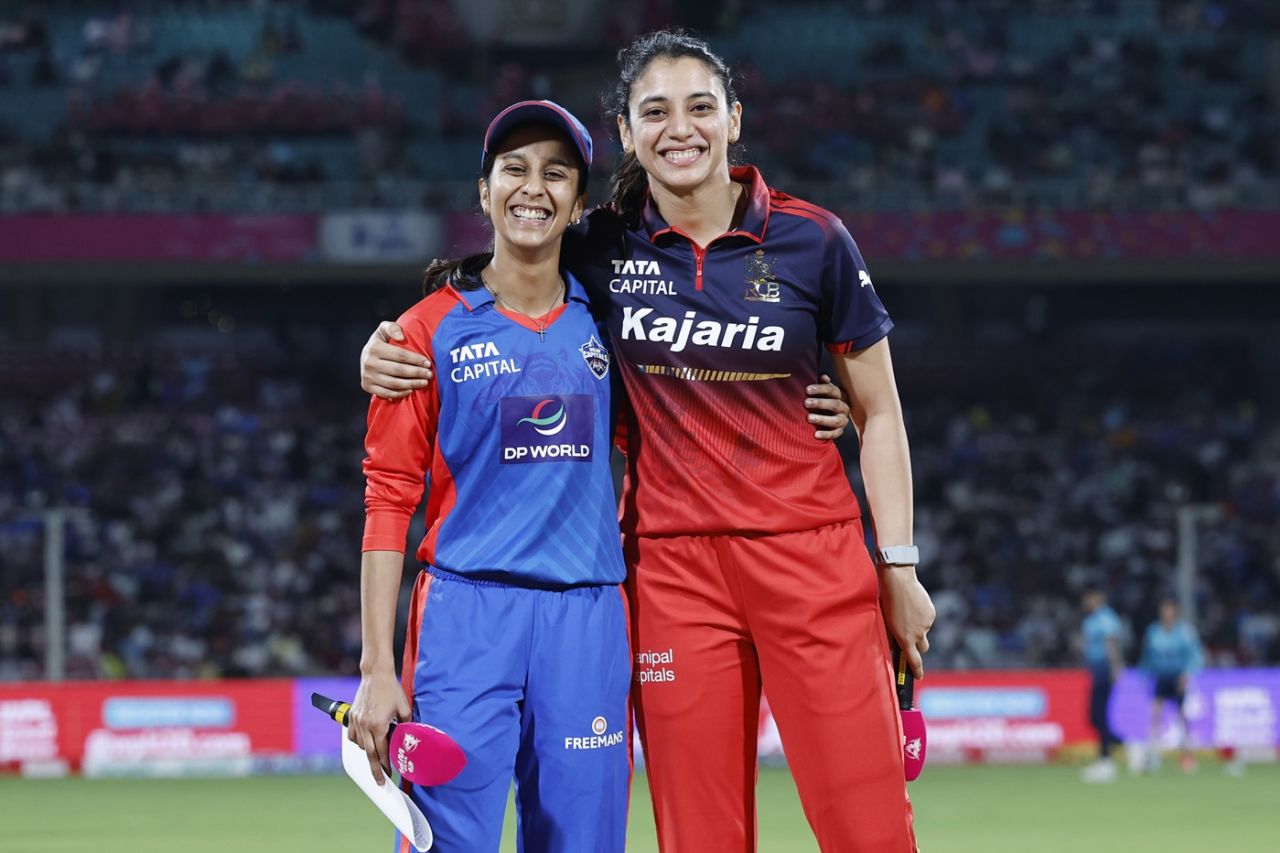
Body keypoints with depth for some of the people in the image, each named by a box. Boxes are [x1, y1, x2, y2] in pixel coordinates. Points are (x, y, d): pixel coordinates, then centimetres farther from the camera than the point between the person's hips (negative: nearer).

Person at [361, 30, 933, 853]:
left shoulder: (812, 240, -1)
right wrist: (388, 345, -2)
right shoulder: (602, 250, 3)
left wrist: (899, 566, 1)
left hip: (813, 561, -1)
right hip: (671, 565, 1)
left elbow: (878, 412, 5)